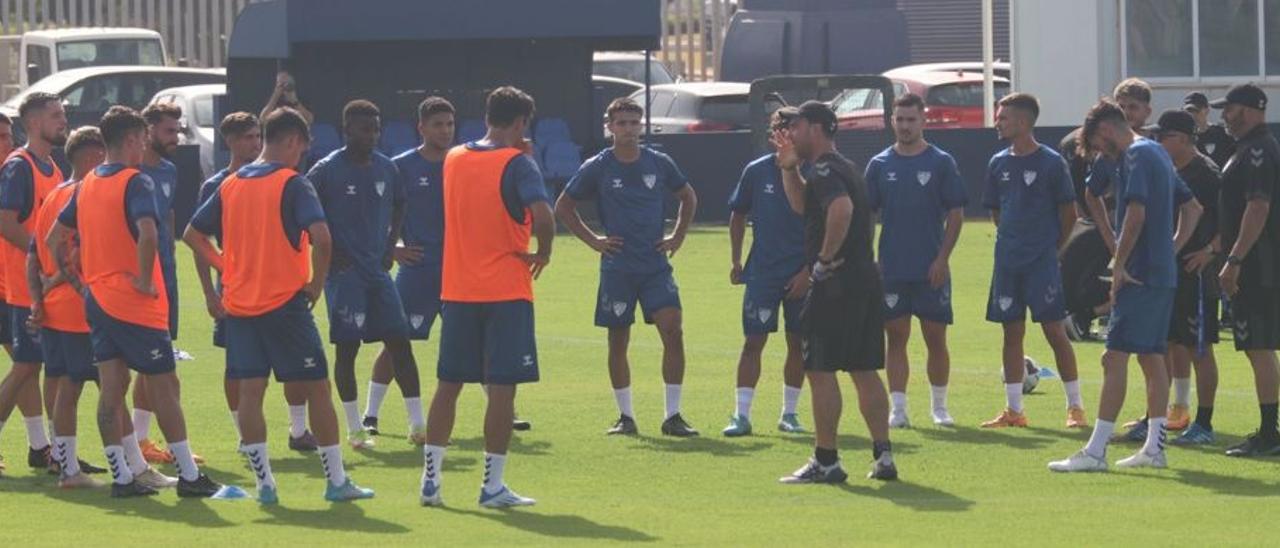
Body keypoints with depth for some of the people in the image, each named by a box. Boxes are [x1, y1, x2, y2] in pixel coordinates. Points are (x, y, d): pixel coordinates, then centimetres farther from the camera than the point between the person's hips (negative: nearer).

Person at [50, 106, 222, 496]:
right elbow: (147, 233, -30)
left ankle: (121, 476, 6)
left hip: (97, 300, 7)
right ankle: (188, 475, 4)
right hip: (134, 304, -7)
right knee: (164, 386, 1)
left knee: (111, 388, 7)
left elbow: (54, 239, 16)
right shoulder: (135, 183, -14)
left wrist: (75, 281, 17)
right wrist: (145, 279, -19)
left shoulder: (86, 185, 11)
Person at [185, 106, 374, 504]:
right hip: (285, 303, -5)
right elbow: (321, 238, -22)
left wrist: (226, 267, 11)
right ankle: (336, 481, 7)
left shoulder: (230, 185, 9)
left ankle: (264, 483, 3)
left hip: (239, 305, 5)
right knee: (316, 388, 4)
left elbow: (193, 235, 14)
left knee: (249, 391, 5)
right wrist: (317, 283, -8)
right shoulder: (292, 184, -9)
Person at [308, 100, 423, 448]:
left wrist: (390, 246, 13)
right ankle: (355, 428, 5)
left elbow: (398, 207, 25)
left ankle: (417, 425, 3)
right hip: (344, 273, -5)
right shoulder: (327, 170, -8)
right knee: (347, 347, -2)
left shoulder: (387, 169, 8)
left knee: (399, 341, 1)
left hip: (377, 270, 5)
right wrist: (329, 253, -9)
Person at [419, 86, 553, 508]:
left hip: (457, 291, 5)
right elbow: (541, 214, -25)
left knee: (448, 385, 12)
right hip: (506, 291, -5)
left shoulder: (454, 159, 8)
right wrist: (543, 251, -7)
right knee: (502, 389, -2)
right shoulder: (517, 164, -10)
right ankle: (492, 486, -3)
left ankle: (430, 478, 12)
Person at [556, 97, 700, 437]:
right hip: (617, 267, -1)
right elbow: (563, 207, 9)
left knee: (673, 331, -12)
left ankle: (673, 416, -6)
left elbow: (688, 197, 21)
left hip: (656, 266, 1)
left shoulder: (659, 164, 4)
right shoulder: (597, 168, -2)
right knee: (618, 342, 3)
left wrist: (678, 236, 11)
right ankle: (625, 417, 14)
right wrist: (592, 240, 1)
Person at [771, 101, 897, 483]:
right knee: (865, 371, 12)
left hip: (835, 283, -10)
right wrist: (789, 168, 22)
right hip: (866, 280, 10)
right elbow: (803, 206, 33)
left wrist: (826, 258, -25)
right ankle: (883, 457, 10)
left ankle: (826, 462, -4)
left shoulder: (824, 170, -13)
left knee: (821, 370, -4)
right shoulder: (843, 167, 19)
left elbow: (842, 208, -34)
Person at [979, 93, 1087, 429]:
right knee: (1012, 333, 8)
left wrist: (1052, 248, 3)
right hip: (1007, 261, 5)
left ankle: (1075, 407, 0)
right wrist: (1013, 241, 14)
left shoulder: (1051, 163, -7)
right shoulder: (999, 163, 9)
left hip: (1043, 262, -5)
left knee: (1054, 331, -6)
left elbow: (1069, 213, -2)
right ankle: (1013, 410, 13)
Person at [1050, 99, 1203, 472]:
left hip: (1140, 274, -10)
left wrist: (1119, 265, -16)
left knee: (1115, 358, -10)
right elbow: (1192, 207, 27)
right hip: (1164, 273, 10)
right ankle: (1154, 448, 14)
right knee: (1152, 358, 13)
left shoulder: (1135, 156, -12)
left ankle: (1095, 452, -12)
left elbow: (1136, 213, -23)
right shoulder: (1158, 154, 18)